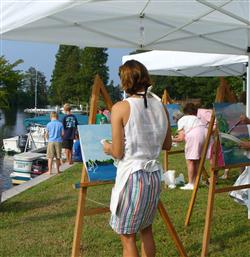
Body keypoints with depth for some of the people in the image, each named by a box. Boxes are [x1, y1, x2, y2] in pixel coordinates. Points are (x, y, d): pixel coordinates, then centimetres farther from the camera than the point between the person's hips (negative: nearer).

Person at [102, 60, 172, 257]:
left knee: (128, 237, 7)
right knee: (146, 230, 23)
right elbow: (167, 145, 12)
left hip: (132, 176, -6)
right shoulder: (160, 106, 3)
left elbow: (117, 153, -11)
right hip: (154, 176, 6)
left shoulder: (120, 108, -12)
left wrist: (107, 147, 9)